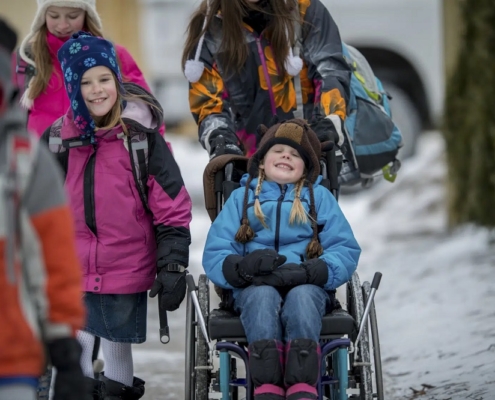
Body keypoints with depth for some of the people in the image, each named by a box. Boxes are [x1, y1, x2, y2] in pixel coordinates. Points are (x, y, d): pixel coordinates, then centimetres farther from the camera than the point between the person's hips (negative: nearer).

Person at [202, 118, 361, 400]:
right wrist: (243, 266, -15)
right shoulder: (242, 197, 22)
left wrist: (308, 272, -14)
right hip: (255, 288, 0)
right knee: (263, 297, -35)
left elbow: (346, 252, 7)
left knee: (301, 297, -36)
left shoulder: (320, 197, 21)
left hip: (307, 286, 0)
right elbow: (214, 257, 9)